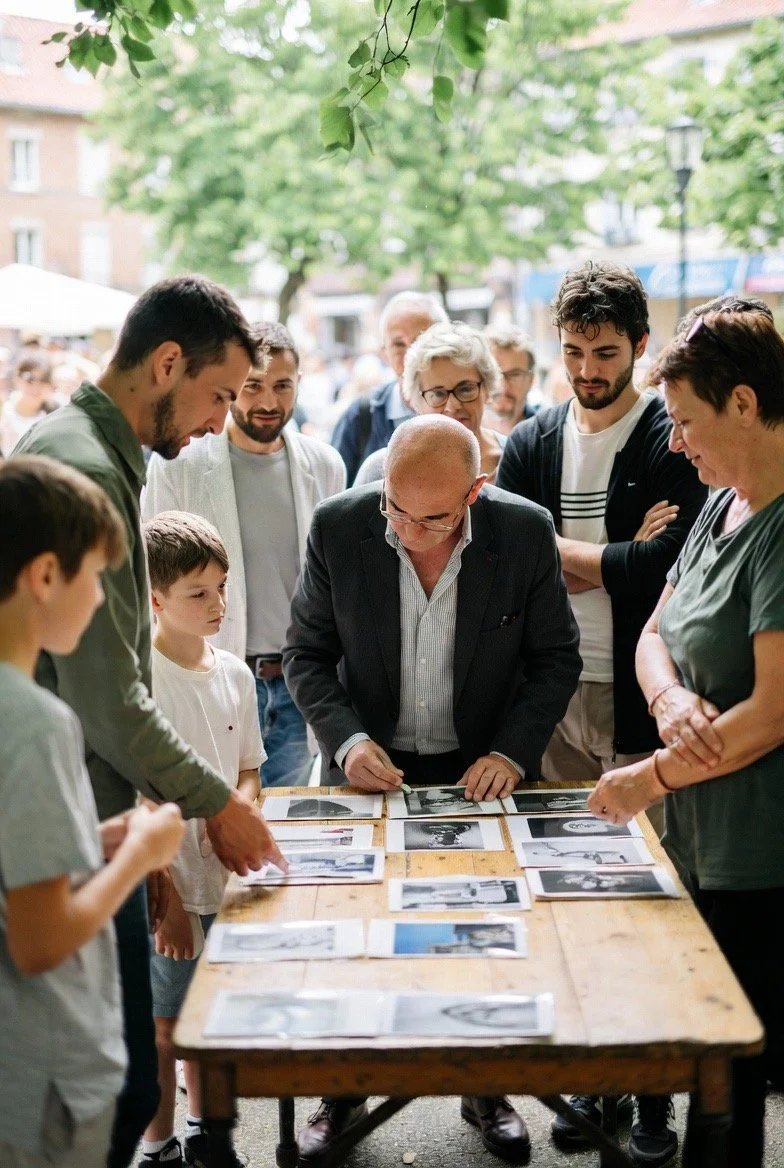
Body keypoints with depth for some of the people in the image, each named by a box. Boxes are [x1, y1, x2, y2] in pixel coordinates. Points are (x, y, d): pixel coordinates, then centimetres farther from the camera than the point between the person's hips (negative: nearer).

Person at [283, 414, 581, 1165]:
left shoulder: (526, 532, -15)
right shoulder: (338, 527, -14)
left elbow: (555, 658, -4)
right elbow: (306, 654, -5)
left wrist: (512, 751, -17)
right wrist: (347, 740, -20)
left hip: (483, 771, 0)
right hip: (370, 767, 1)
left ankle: (486, 1090, 32)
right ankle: (342, 1093, 30)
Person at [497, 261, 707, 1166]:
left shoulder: (676, 441, -5)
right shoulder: (531, 445, 10)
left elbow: (671, 563, -17)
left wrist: (564, 557, -7)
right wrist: (620, 558, -10)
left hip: (643, 700, -4)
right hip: (554, 695, 4)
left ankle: (654, 1092, 17)